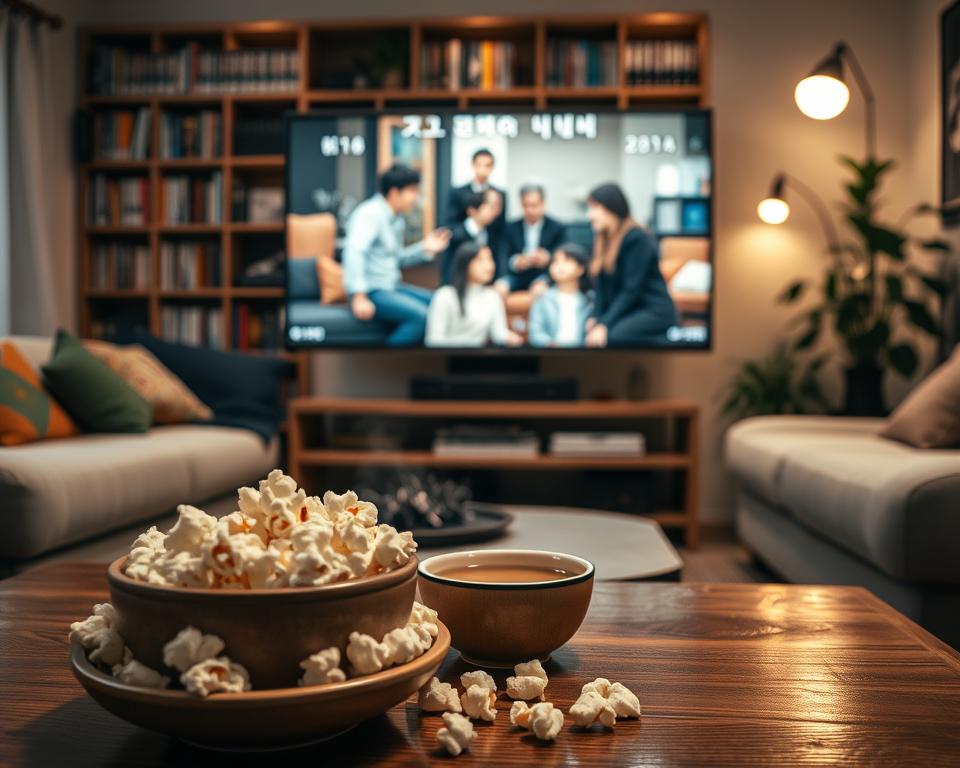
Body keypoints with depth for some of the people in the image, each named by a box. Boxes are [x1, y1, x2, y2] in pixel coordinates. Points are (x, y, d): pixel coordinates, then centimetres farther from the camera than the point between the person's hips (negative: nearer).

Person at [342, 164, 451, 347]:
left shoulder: (396, 219, 17)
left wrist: (425, 249, 8)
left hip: (392, 286, 10)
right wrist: (359, 297, -32)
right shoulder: (370, 214, -13)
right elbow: (354, 252, -26)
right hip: (372, 291, -10)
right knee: (420, 315, -28)